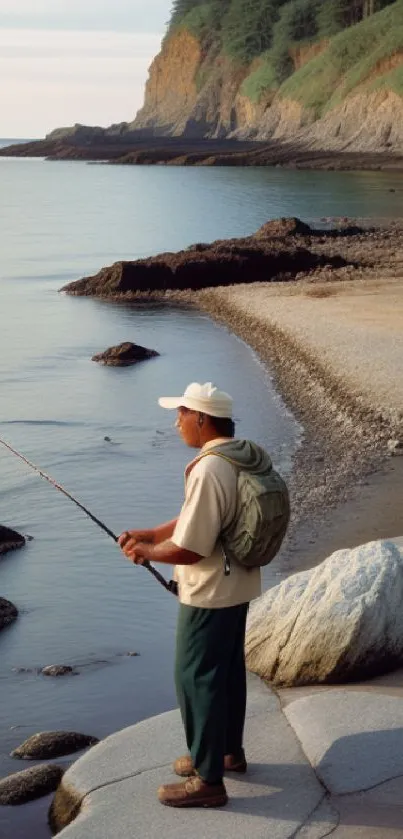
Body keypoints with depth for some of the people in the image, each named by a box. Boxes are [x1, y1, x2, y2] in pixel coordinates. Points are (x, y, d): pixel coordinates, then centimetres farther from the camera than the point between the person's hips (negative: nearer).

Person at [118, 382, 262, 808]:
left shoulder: (208, 471, -28)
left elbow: (190, 548, -26)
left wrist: (146, 553, -9)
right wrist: (147, 535, 10)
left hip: (209, 594, -10)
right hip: (237, 585, 10)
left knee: (196, 678, 1)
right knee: (227, 671, 22)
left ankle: (208, 780, 9)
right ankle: (228, 751, 38)